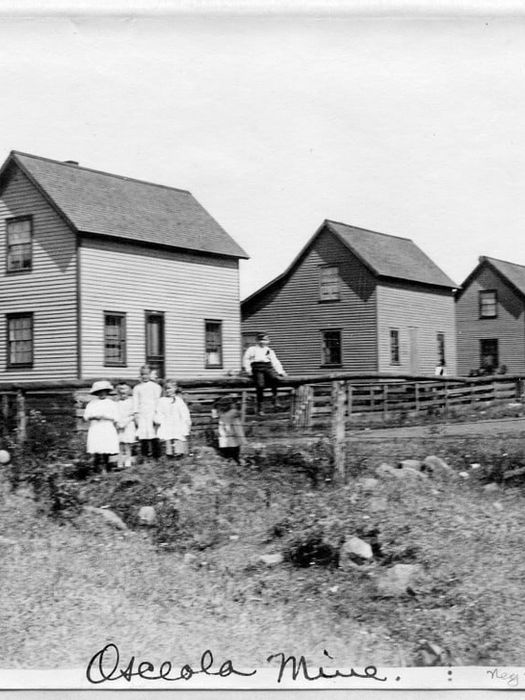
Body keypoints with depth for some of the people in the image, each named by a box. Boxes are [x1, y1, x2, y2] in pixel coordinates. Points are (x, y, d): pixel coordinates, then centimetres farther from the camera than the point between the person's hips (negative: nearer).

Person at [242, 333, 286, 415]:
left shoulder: (269, 351, 28)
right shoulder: (252, 349, 21)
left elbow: (275, 362, 24)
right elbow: (246, 359, 13)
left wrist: (280, 372, 12)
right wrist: (248, 369, -2)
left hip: (268, 367, 2)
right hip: (257, 368, -2)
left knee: (274, 378, -32)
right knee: (260, 386, -24)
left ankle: (275, 400, -28)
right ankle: (259, 408, -19)